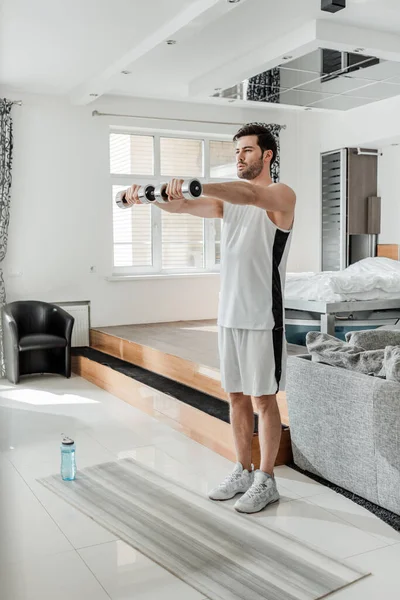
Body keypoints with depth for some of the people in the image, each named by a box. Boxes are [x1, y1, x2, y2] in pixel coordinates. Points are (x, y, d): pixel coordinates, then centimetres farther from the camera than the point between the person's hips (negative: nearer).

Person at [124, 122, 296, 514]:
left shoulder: (281, 195, -6)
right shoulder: (227, 199, 14)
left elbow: (250, 195, -29)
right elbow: (183, 207, -1)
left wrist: (195, 185, -45)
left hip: (263, 317, -7)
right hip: (229, 314, 7)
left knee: (264, 397, 2)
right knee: (236, 395, 13)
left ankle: (266, 481, 15)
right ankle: (243, 472, 26)